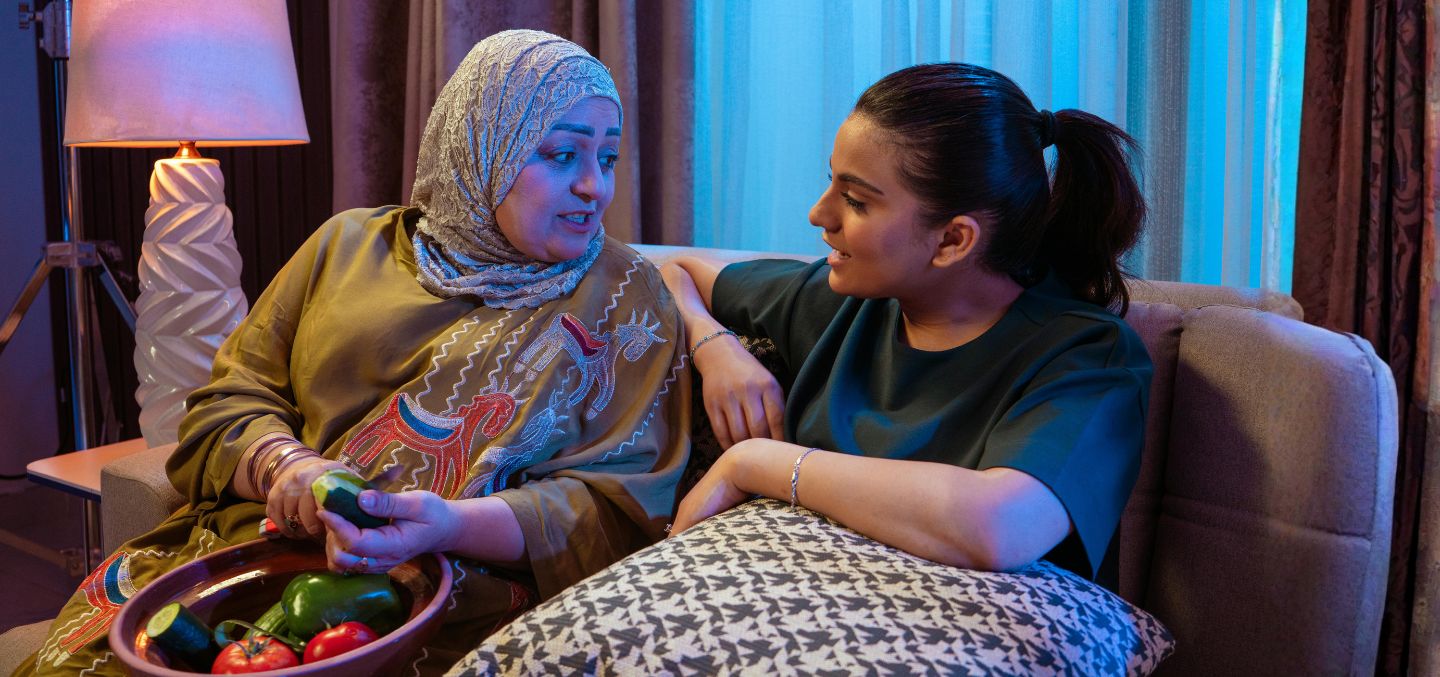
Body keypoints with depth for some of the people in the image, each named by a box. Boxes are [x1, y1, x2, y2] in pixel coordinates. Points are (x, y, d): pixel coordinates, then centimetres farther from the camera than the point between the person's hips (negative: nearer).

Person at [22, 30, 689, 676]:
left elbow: (620, 501, -5)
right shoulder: (349, 245, 13)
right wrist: (283, 465, -11)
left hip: (448, 609, -3)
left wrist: (455, 526, -21)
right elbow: (229, 400, 13)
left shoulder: (625, 298, 4)